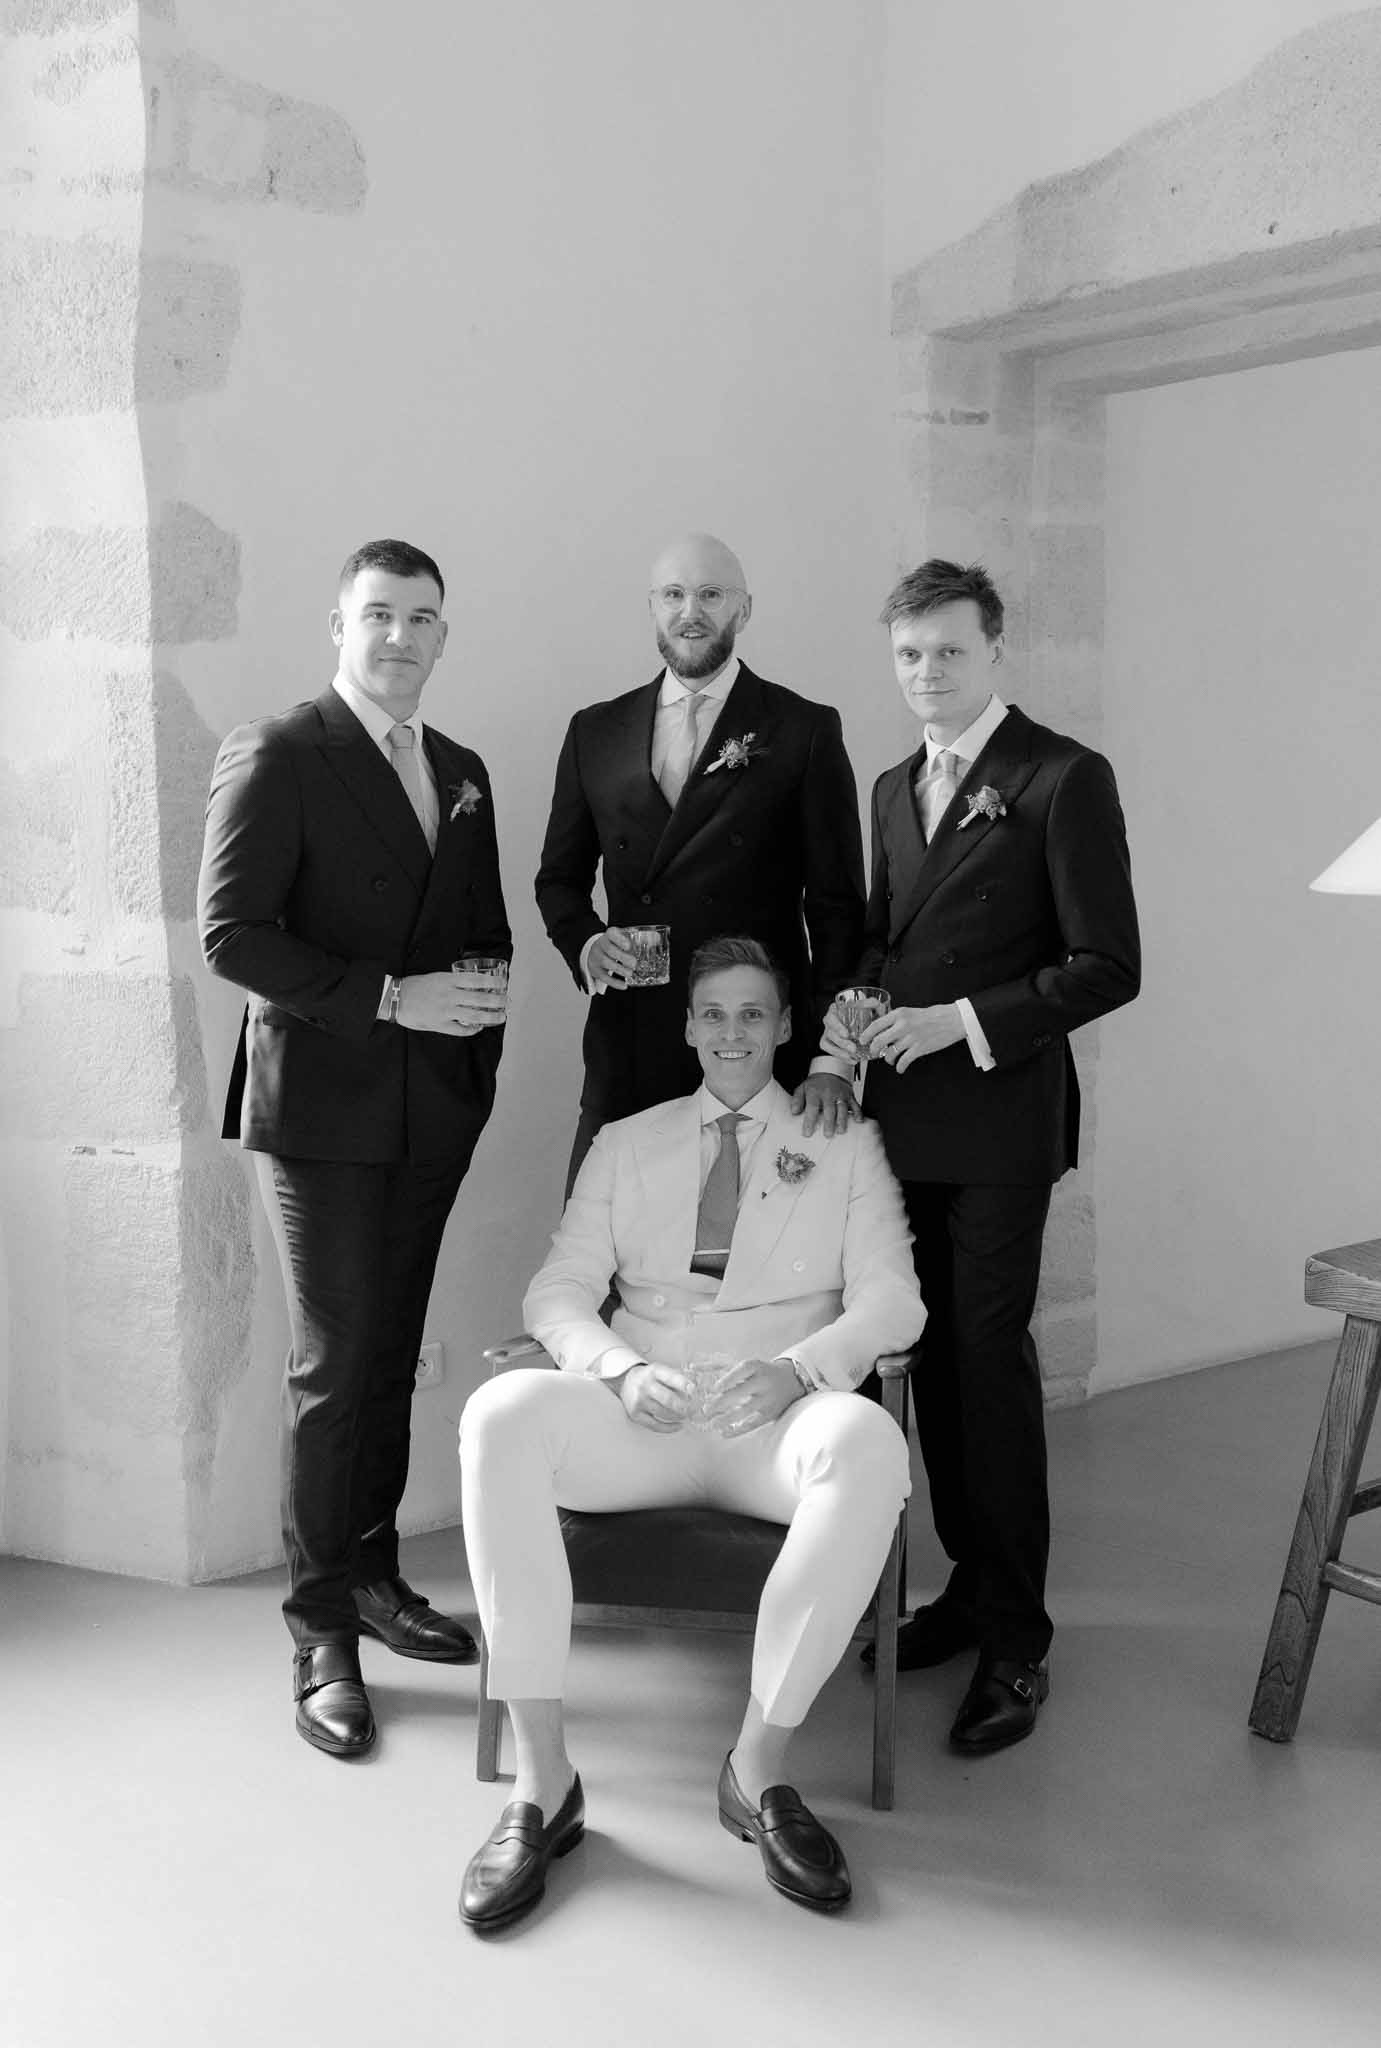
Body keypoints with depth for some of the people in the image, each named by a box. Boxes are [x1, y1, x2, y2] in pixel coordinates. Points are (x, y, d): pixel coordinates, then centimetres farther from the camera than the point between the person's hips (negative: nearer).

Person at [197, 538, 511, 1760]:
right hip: (323, 1107, -6)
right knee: (334, 1371, -2)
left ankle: (374, 1575, 28)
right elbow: (232, 936, -14)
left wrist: (479, 1045, 7)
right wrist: (390, 997, -19)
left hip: (434, 1110, 6)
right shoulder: (276, 757, -7)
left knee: (393, 1359, 13)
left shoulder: (462, 774, 13)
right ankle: (322, 1632, 11)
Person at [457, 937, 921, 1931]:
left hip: (778, 1422, -1)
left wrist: (795, 1369, -16)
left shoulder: (846, 1145, 15)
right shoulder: (626, 1143, 19)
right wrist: (621, 1369, -13)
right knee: (501, 1413, -31)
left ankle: (760, 1766, -24)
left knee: (868, 1444, -37)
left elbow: (891, 1302, 5)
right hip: (640, 1420, 1)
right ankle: (543, 1780, -26)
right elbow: (558, 1291, 10)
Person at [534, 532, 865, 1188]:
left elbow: (836, 906, 1)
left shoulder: (806, 732, 2)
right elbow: (560, 877, 19)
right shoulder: (596, 731, 12)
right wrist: (584, 940, -4)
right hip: (626, 1051, 3)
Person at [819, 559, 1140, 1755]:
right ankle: (970, 1586, 26)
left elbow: (1108, 968, -10)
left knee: (990, 1361, -4)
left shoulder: (1064, 780, -7)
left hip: (998, 1118, -6)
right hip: (903, 1115, 6)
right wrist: (854, 1008, 2)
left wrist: (961, 1020, -17)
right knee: (932, 1359, 11)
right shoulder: (896, 789, 15)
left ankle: (1016, 1640, 8)